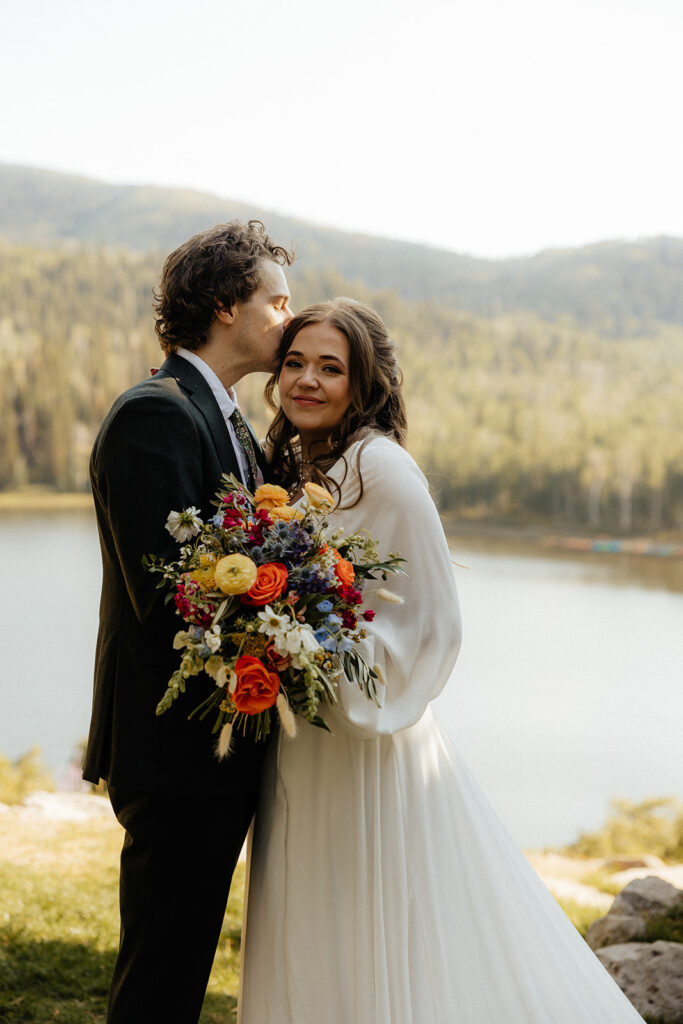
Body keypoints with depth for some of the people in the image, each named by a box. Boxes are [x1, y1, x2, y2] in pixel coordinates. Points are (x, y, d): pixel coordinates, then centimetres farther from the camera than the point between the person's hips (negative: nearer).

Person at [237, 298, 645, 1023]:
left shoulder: (380, 466, -15)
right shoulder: (293, 466, 10)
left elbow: (430, 623, -16)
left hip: (369, 752, -8)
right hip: (300, 756, 8)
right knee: (311, 963, 18)